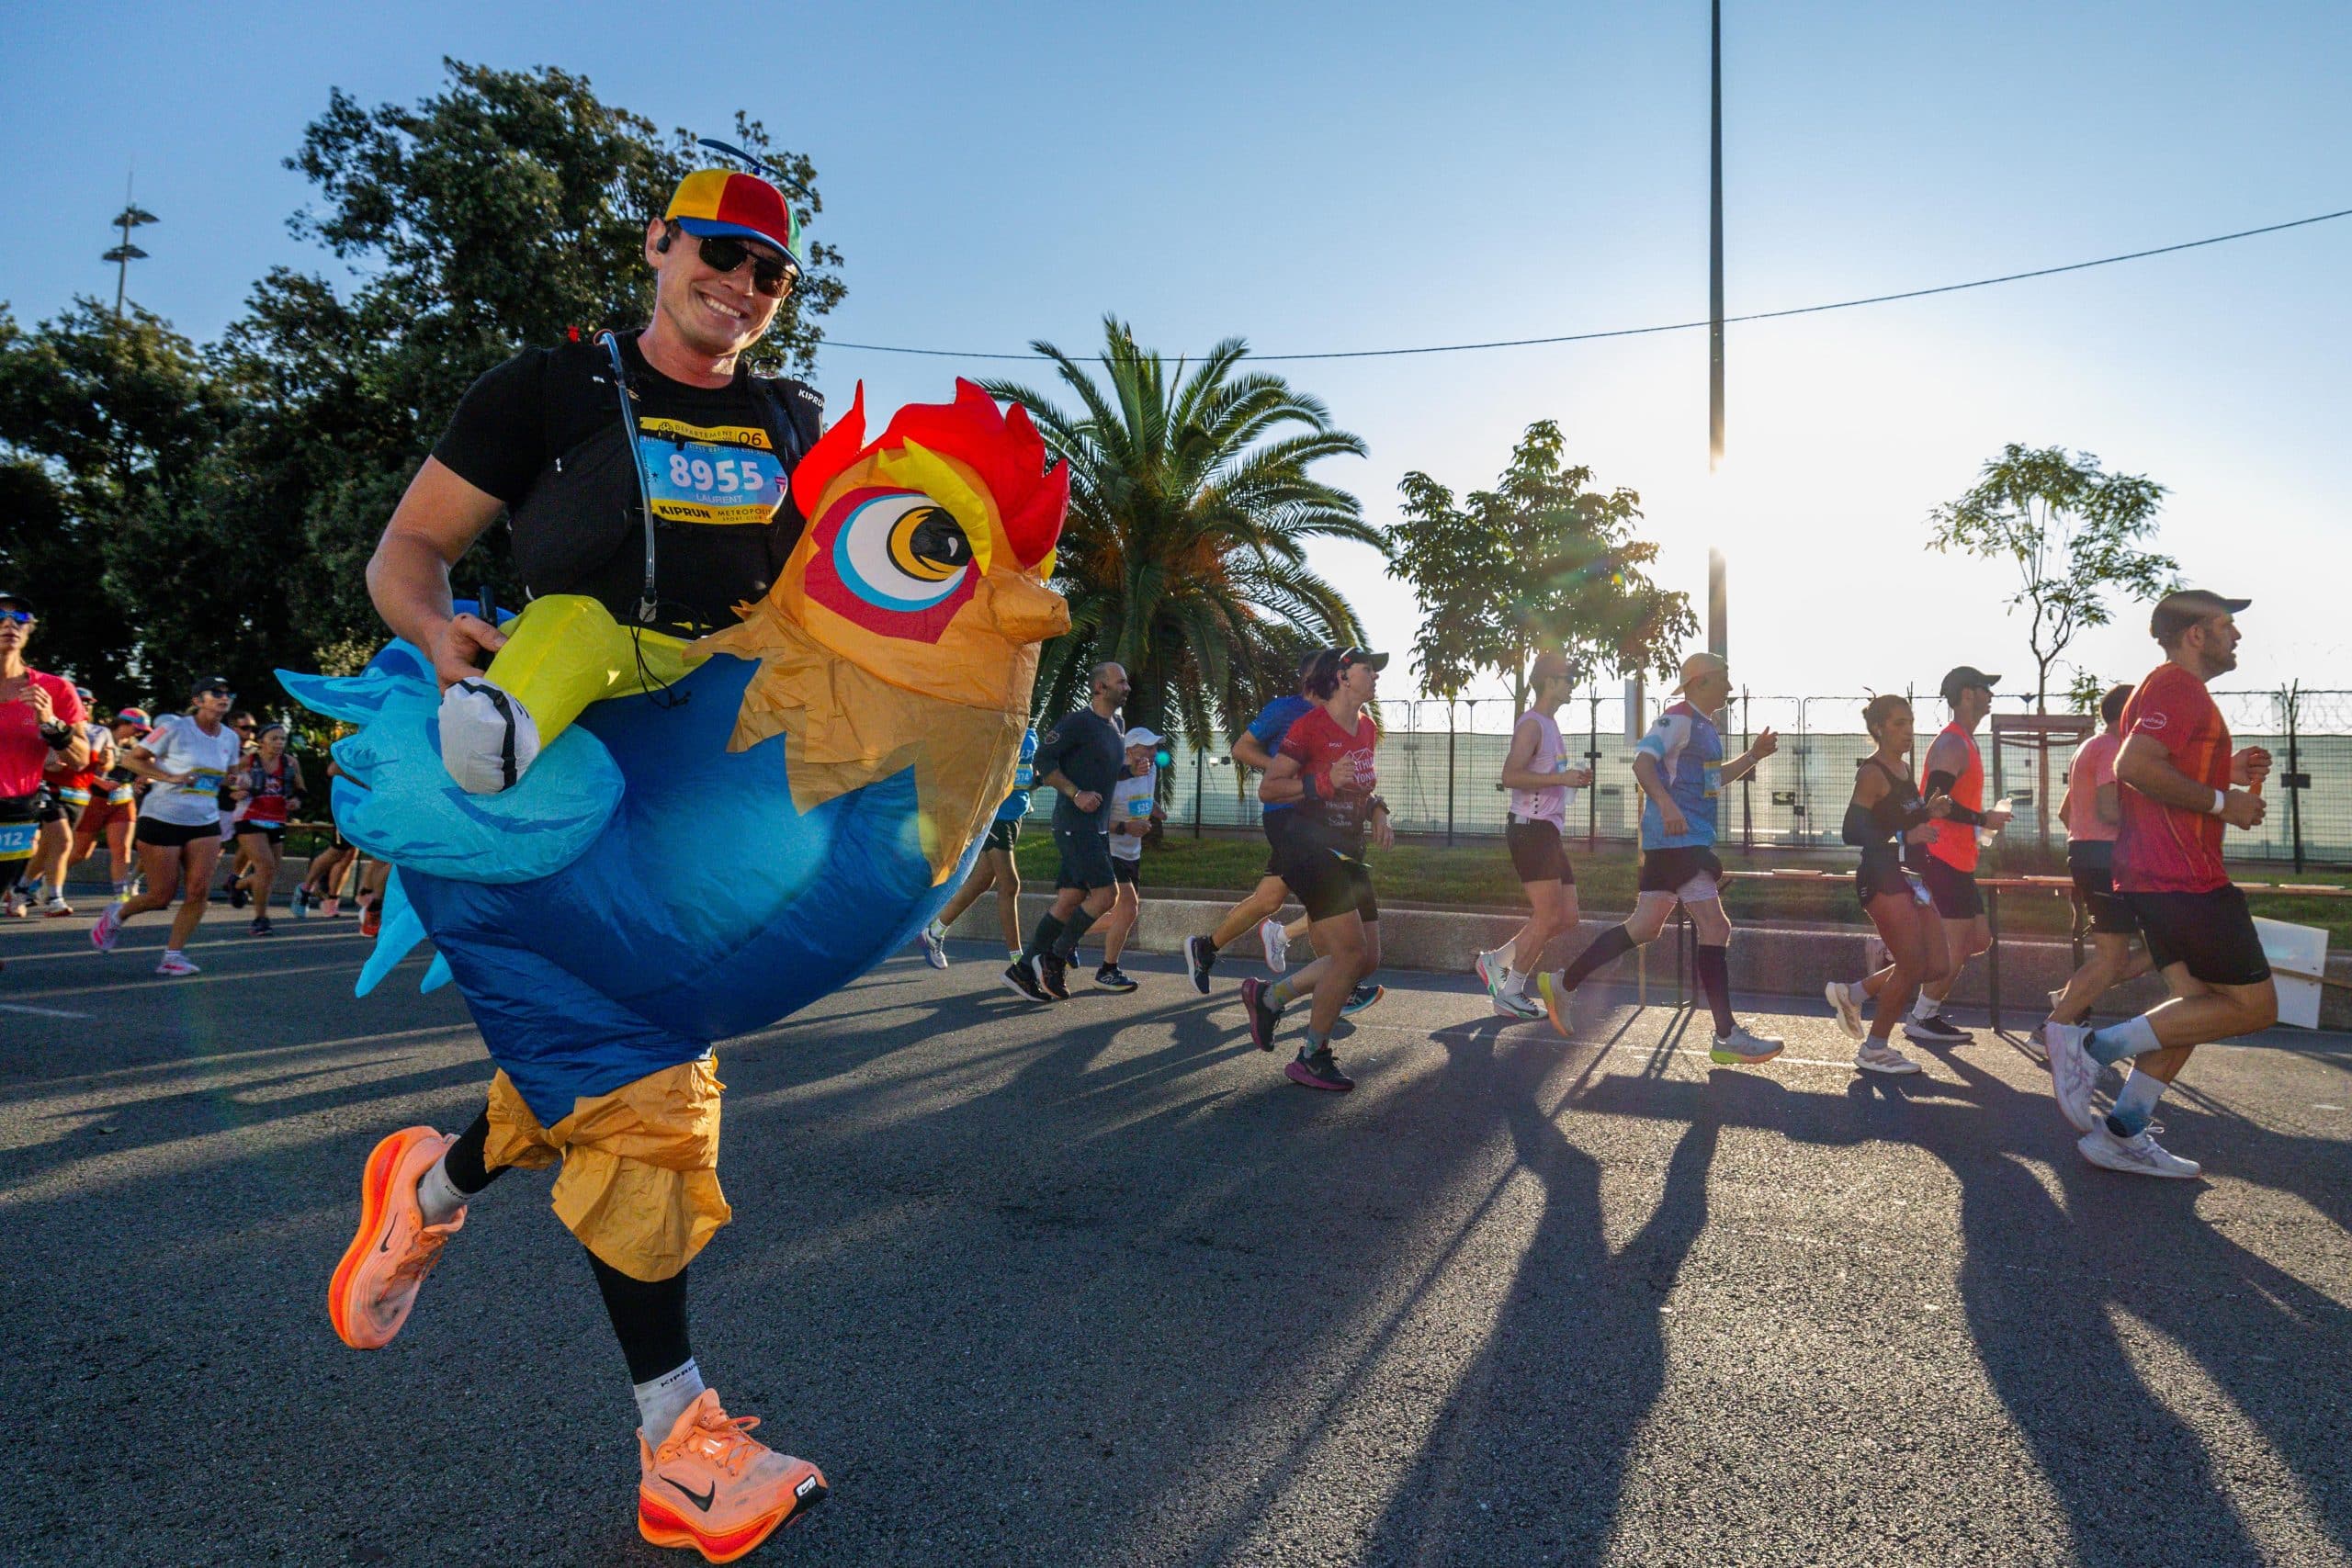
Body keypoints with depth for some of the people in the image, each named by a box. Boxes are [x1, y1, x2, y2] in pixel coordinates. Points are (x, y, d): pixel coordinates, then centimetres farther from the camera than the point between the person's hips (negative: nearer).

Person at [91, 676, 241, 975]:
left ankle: (173, 955, 1)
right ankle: (116, 916, 33)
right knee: (161, 897, 1)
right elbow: (133, 759, -5)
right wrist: (170, 777, -16)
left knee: (199, 891, -9)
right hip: (162, 819, -5)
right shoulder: (174, 728, -10)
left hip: (206, 824, 5)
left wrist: (235, 781, 3)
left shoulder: (230, 738, 7)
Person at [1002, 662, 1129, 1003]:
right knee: (1105, 891, -15)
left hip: (1098, 827, 9)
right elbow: (1043, 760, -15)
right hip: (1074, 824, -9)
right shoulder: (1078, 722, -10)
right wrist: (1076, 793, -21)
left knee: (1071, 899, 5)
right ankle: (1054, 960, -4)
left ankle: (1023, 970, 10)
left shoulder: (1116, 725, 18)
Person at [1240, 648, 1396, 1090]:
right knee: (1352, 952, -13)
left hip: (1349, 854, 9)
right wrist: (1322, 782, -23)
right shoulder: (1309, 726, -12)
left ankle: (1269, 996, 22)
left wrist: (1378, 813, 7)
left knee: (1368, 959, 6)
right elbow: (1267, 789, -11)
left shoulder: (1368, 729, 13)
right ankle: (1313, 1058, 4)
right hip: (1310, 849, -9)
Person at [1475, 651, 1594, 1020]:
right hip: (1530, 829, -10)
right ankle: (1509, 993, 0)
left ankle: (1495, 962, 16)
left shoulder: (1550, 725, 21)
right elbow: (1511, 776, -23)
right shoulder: (1531, 724, -10)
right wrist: (1561, 778, -22)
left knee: (1568, 917, 7)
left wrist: (1571, 778, 16)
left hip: (1549, 832, 10)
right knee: (1549, 915, -10)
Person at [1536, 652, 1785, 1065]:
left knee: (1644, 929, 11)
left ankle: (1562, 984, 18)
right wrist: (1667, 806, -37)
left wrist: (1753, 755, 23)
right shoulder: (1679, 718, -10)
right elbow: (1642, 760, -23)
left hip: (1690, 842, 11)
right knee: (1715, 928, -10)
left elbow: (1714, 778, 35)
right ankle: (1728, 1038, -5)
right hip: (1677, 840, -10)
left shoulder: (1706, 727, 22)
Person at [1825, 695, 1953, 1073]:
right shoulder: (1872, 773, -12)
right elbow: (1852, 833, -18)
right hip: (1881, 878, -9)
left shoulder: (1904, 769, 15)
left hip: (1909, 876, 9)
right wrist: (1904, 837, -24)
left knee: (1935, 966, 7)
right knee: (1912, 966, -7)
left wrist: (1930, 811, 6)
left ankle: (1852, 994, 23)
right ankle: (1874, 1049, 9)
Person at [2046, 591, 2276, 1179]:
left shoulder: (2175, 689, 24)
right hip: (2184, 880, -11)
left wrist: (2226, 773, 19)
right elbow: (2135, 765, -27)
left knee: (2196, 1005, 11)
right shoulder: (2177, 685, -11)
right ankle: (2094, 1046, -9)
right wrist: (2221, 801, -17)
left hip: (2159, 879, 11)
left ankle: (2122, 1135, 10)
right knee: (2253, 1006, -6)